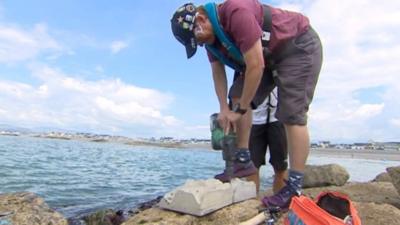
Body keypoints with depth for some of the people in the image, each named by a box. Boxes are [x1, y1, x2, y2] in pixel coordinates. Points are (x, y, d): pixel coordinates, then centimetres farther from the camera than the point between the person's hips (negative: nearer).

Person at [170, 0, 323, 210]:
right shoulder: (211, 35, -3)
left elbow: (256, 66, -32)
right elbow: (218, 73, -1)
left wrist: (240, 110, -23)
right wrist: (224, 109, -13)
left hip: (300, 47, -8)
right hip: (269, 56, 9)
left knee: (292, 115, -18)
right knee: (239, 98, -2)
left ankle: (294, 187, -15)